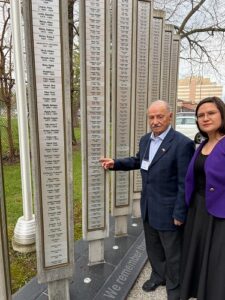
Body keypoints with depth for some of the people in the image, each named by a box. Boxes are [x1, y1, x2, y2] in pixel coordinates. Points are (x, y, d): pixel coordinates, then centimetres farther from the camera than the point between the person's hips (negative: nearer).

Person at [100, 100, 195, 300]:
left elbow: (185, 184, -18)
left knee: (173, 253, 17)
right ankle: (158, 275, 51)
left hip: (168, 210, -6)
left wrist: (179, 214, -15)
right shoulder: (145, 140, 2)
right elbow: (138, 161, 19)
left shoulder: (182, 144, -20)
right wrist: (115, 163, 5)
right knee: (153, 248, 25)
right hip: (148, 208, 7)